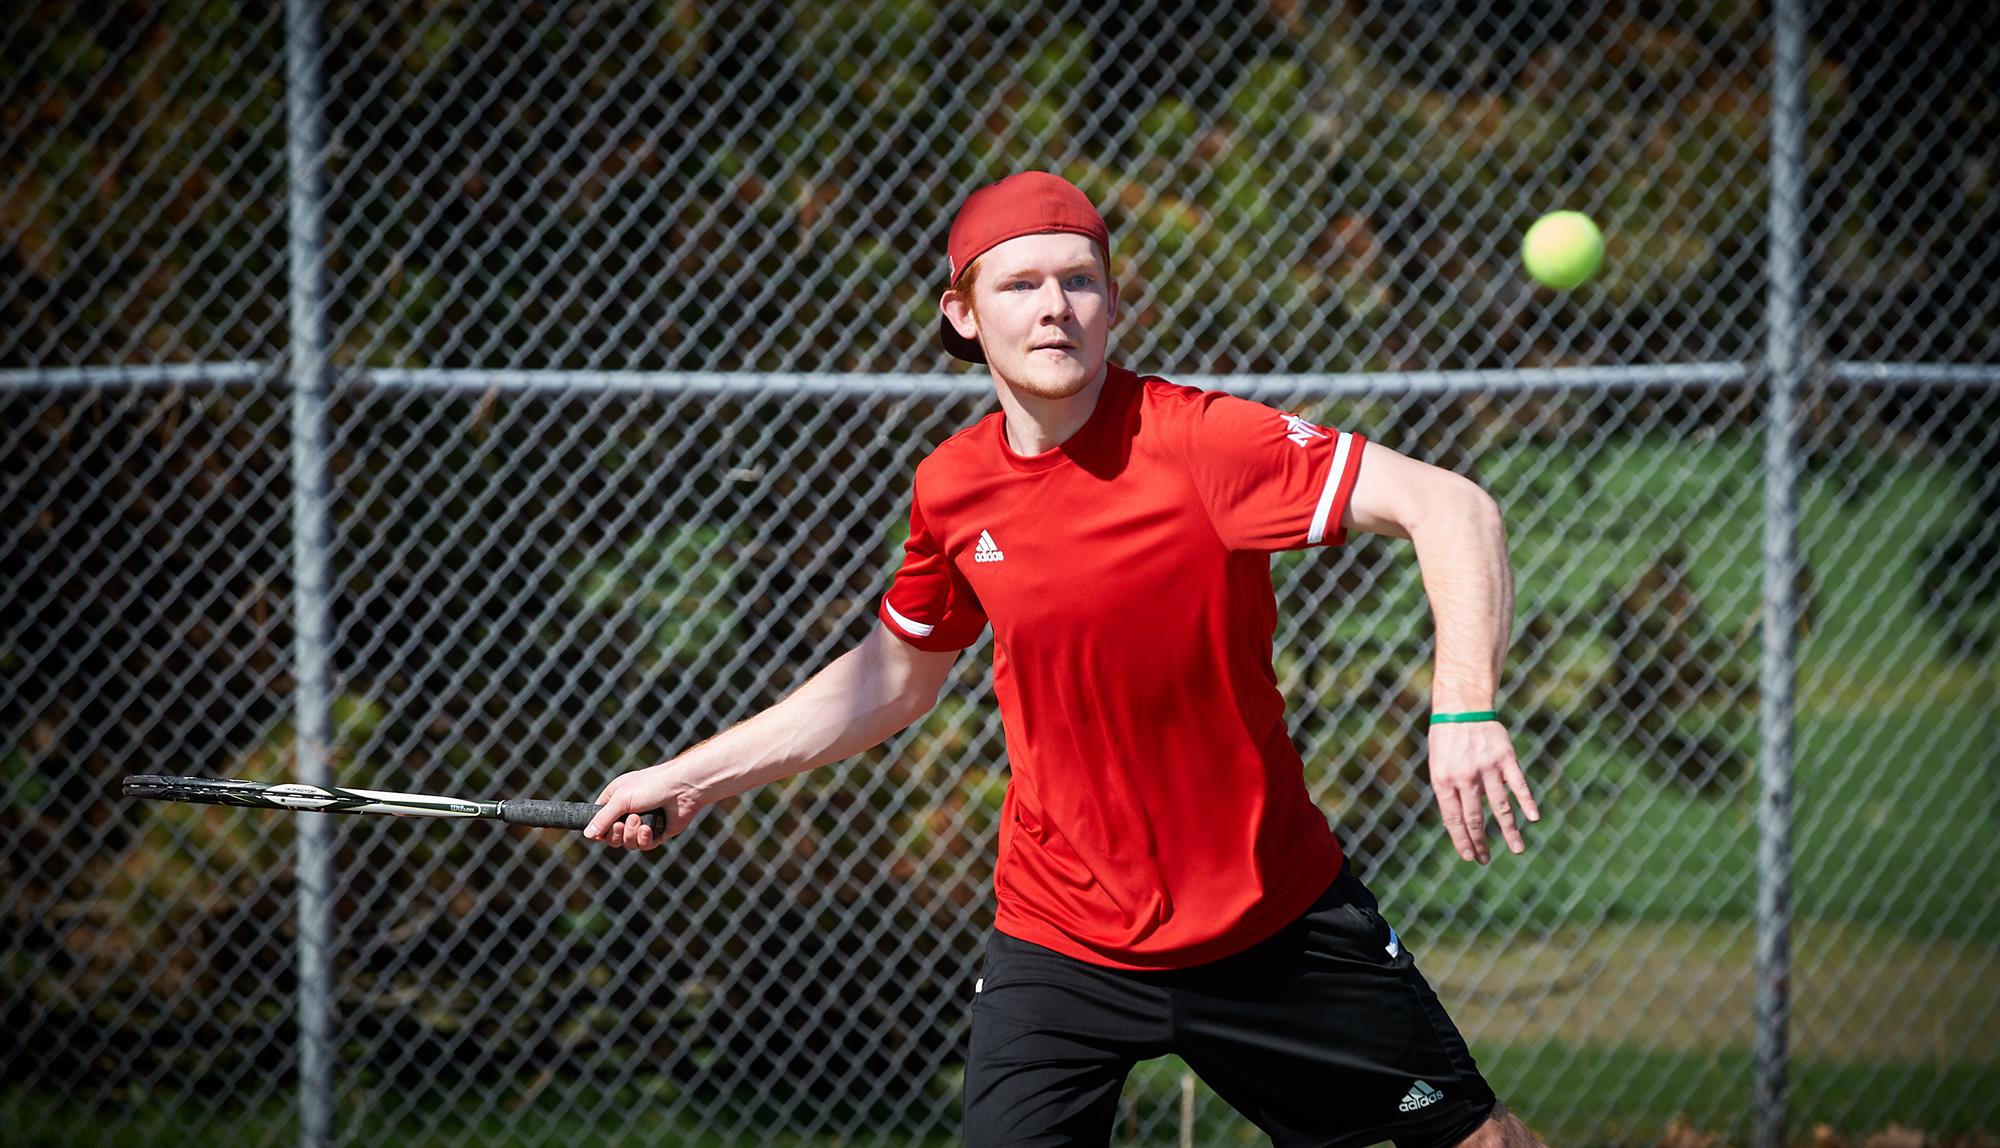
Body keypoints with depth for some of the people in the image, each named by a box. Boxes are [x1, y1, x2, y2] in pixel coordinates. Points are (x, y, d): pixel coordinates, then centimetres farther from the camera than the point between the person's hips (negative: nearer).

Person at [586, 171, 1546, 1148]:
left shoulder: (1197, 440, -18)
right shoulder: (952, 488, -2)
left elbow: (1450, 508, -26)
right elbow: (891, 678, 17)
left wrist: (1464, 709, -41)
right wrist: (688, 780, 18)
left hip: (1280, 919, -2)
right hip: (1060, 943, 2)